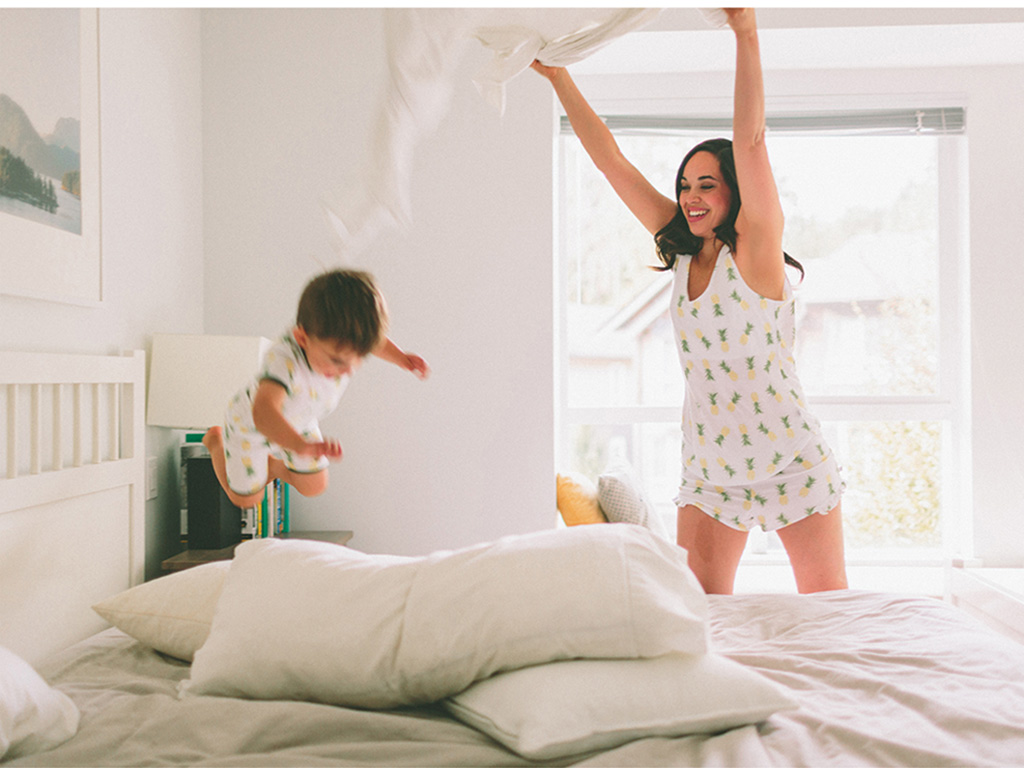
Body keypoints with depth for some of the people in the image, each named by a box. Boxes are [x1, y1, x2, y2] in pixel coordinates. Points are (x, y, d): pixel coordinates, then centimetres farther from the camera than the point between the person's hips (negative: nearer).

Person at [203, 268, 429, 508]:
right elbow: (263, 413, -66)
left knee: (313, 488, 17)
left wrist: (401, 357, -19)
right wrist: (303, 447, -81)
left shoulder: (340, 339, -31)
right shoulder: (284, 360, -51)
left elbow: (374, 340, -4)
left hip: (298, 423, 5)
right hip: (249, 425, -5)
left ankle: (270, 466, 44)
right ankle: (216, 440, 42)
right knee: (246, 499, 18)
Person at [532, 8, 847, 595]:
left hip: (792, 462, -4)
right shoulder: (683, 252, 4)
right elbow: (610, 158, 2)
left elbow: (750, 142, -26)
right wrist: (558, 76, 0)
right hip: (709, 468, 5)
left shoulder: (756, 248, -11)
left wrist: (747, 33, -34)